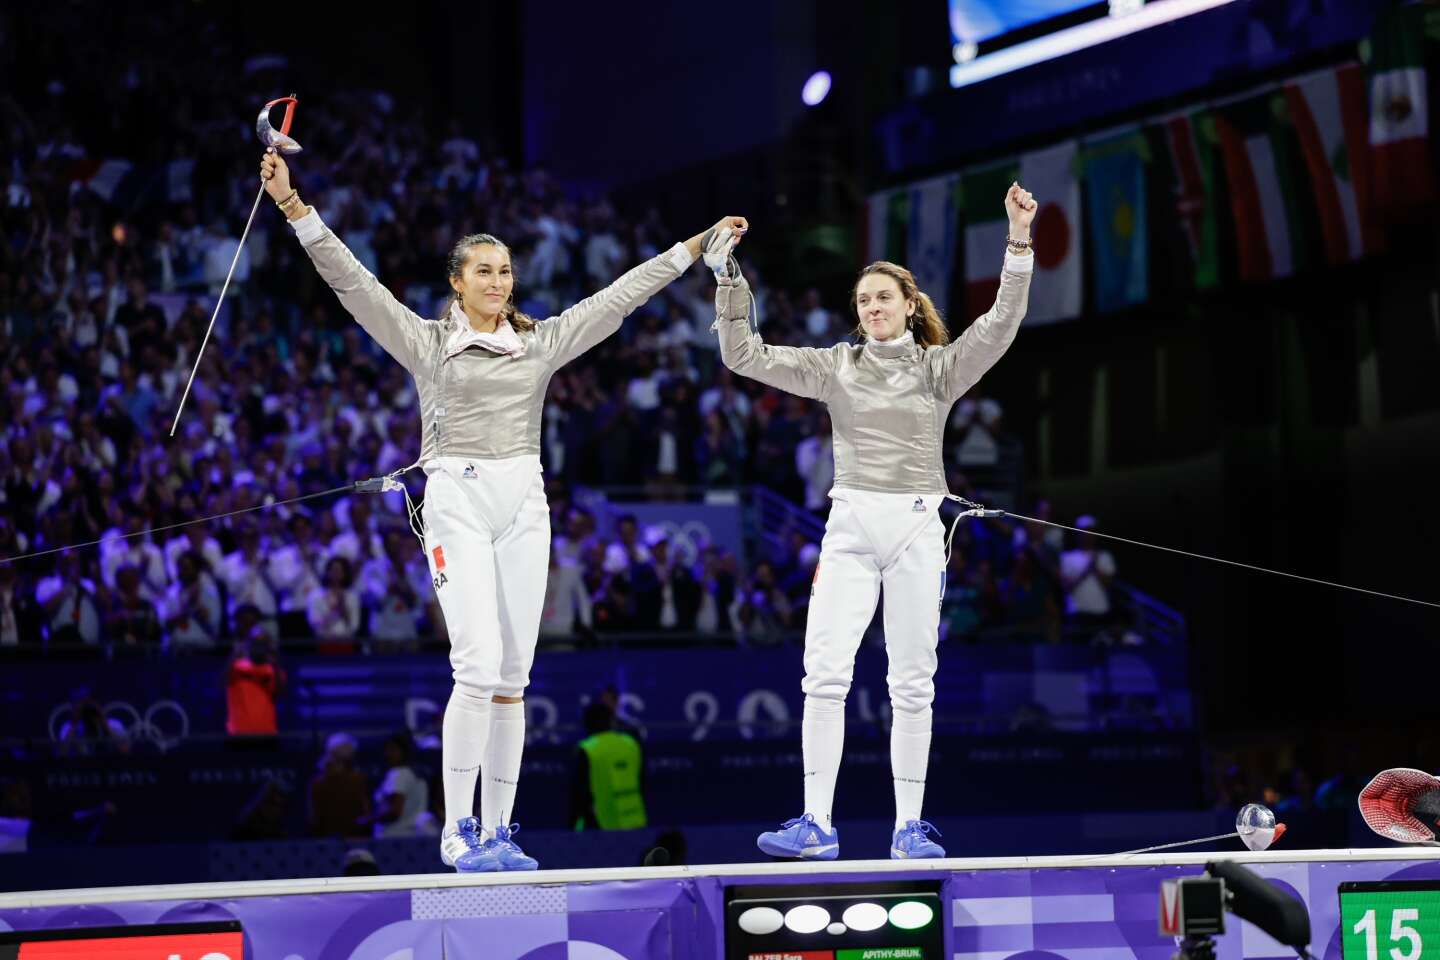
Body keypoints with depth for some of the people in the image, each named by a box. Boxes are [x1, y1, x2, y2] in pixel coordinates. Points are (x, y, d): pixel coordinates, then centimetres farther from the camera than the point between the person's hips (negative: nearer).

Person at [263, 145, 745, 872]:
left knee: (512, 677, 4)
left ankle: (497, 832, 10)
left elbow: (622, 294, 14)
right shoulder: (426, 341, 2)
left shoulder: (541, 341, 11)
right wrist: (293, 206, -16)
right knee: (480, 666, -16)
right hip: (457, 504, -4)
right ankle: (457, 830, -6)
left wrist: (695, 248, 14)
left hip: (523, 506, 4)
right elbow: (350, 279, -6)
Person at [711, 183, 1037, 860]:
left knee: (913, 684, 2)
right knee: (824, 675, -10)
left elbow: (1000, 325, -8)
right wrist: (727, 280, -4)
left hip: (915, 529, 0)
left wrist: (1019, 243, -19)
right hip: (850, 528, 0)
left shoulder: (940, 367, 6)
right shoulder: (836, 366, 10)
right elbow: (744, 356, 6)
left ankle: (908, 826, 7)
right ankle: (816, 824, -9)